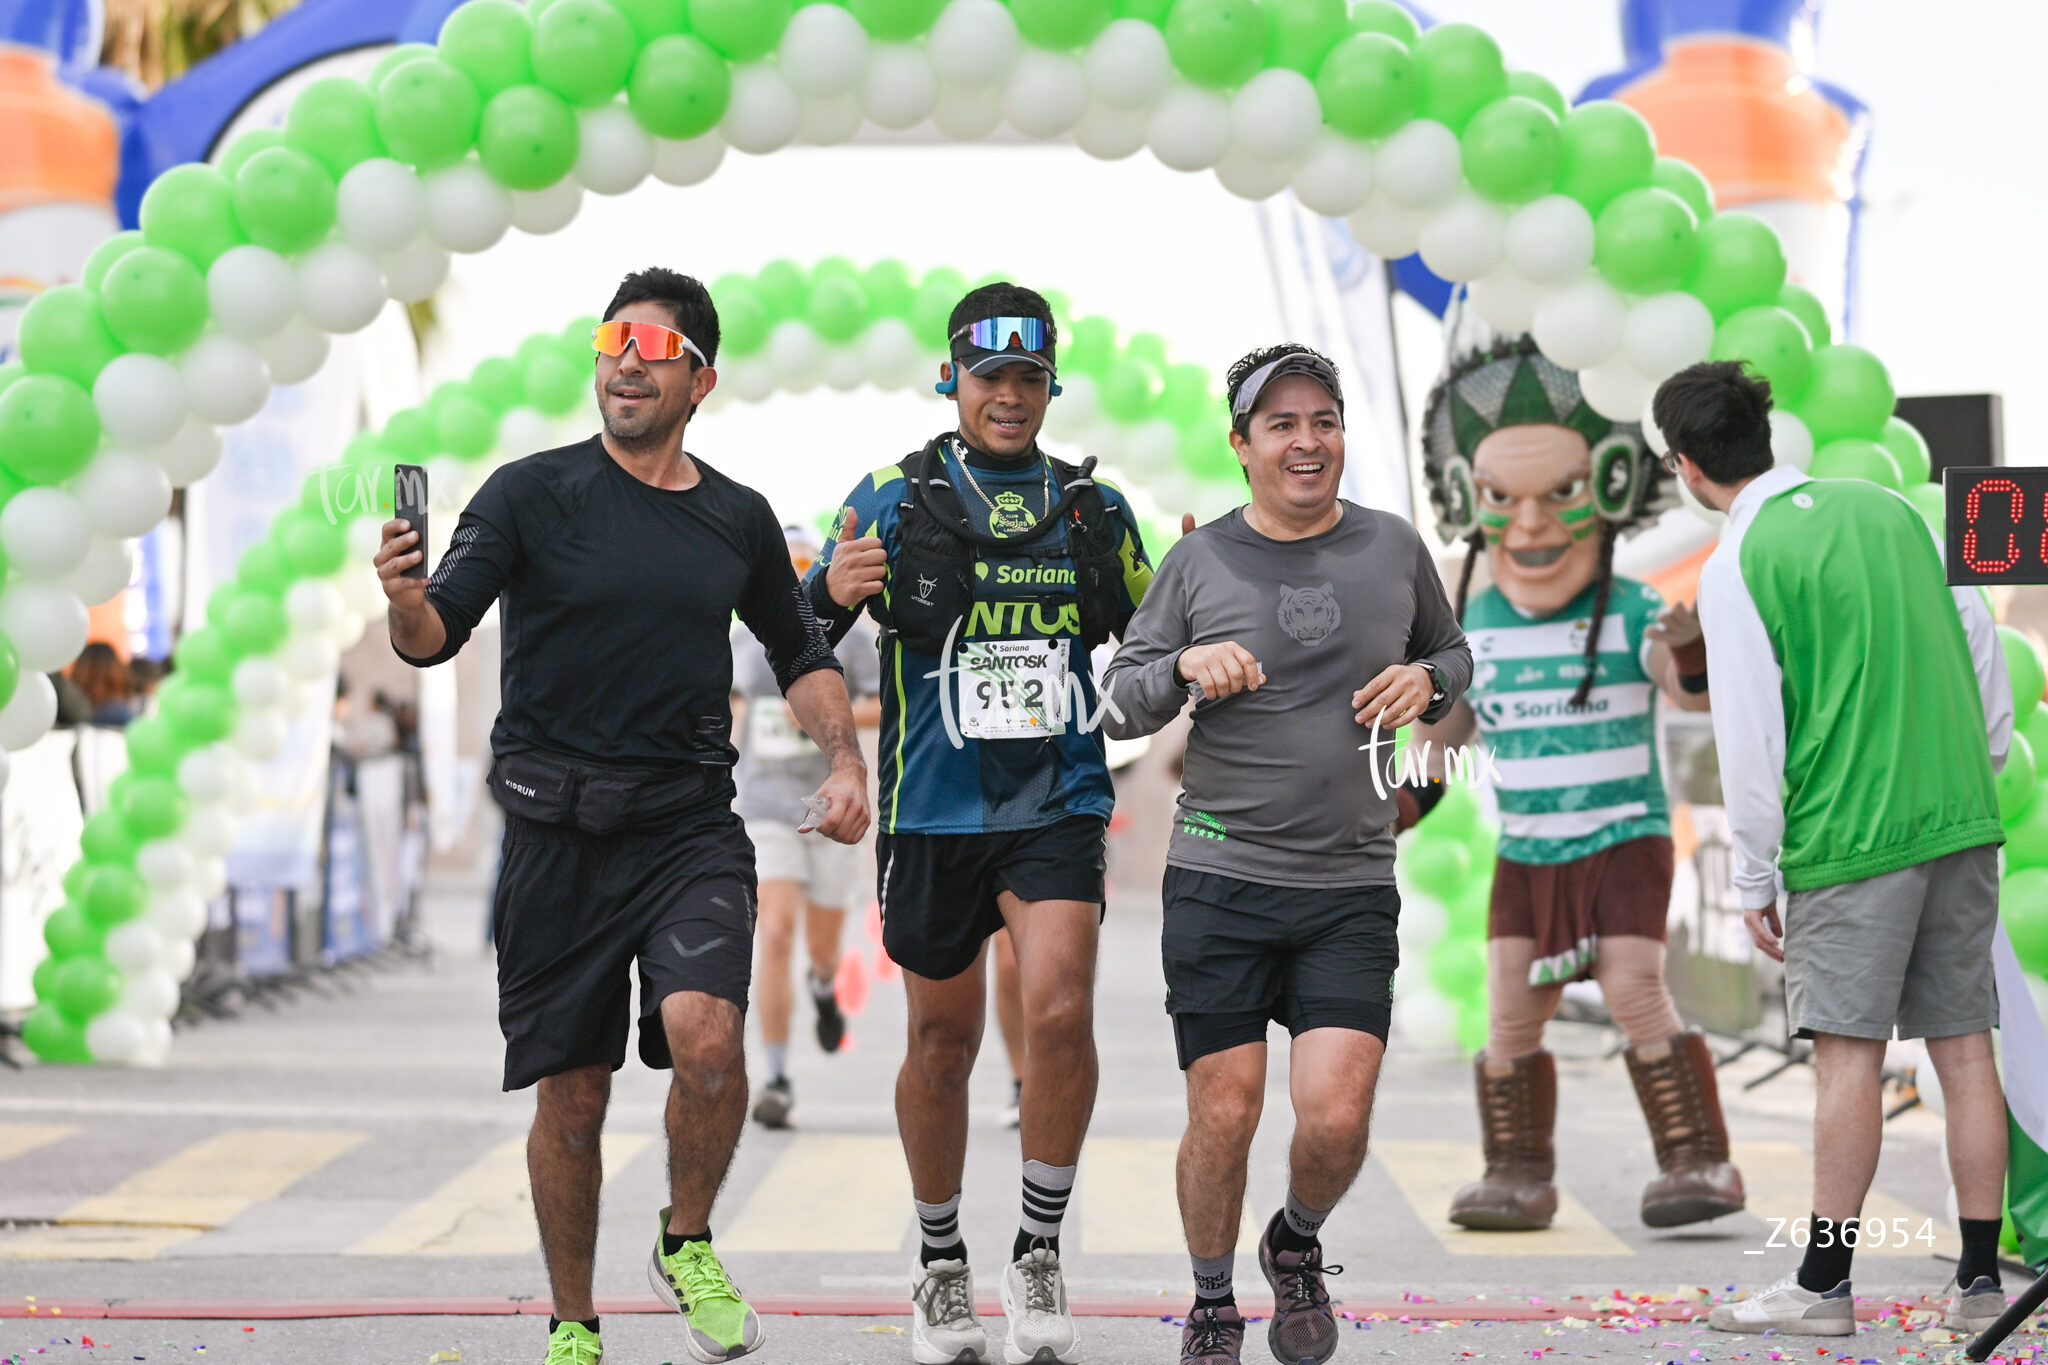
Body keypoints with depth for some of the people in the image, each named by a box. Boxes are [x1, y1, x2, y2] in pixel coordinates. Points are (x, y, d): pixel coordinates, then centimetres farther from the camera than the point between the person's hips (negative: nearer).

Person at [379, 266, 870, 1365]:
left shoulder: (740, 520, 9)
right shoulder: (533, 493, -1)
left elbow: (799, 654, 23)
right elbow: (437, 636, -10)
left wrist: (845, 759, 7)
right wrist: (406, 601, -33)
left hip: (691, 826, 1)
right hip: (558, 830, -1)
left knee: (706, 1039, -22)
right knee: (571, 1096, 4)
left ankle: (688, 1244, 5)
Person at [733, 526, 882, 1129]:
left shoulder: (850, 638, -4)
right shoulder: (747, 639, 5)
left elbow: (893, 709, -14)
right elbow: (729, 692, 26)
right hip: (765, 812, 1)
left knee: (822, 945, 11)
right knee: (775, 937, -16)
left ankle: (824, 986, 51)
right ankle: (777, 1080, -12)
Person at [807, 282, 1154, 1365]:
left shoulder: (1097, 510, 8)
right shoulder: (892, 500, 1)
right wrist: (833, 596, -21)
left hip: (1058, 802, 0)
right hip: (933, 811, 0)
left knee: (1059, 1011, -18)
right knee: (943, 1040, 9)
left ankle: (1039, 1250, -1)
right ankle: (940, 1261, 27)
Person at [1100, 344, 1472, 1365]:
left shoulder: (1393, 548, 7)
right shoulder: (1199, 561, 3)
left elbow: (1451, 653, 22)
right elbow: (1120, 704, 6)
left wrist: (1425, 681, -1)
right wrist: (1186, 666, -14)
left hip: (1352, 887, 1)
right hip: (1220, 876, -1)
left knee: (1335, 1117, -11)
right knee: (1224, 1116, -1)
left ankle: (1298, 1244, 22)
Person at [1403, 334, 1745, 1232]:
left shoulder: (1631, 612, -9)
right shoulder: (1475, 627, 4)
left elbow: (1692, 692, -20)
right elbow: (1449, 721, 18)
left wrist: (1689, 655, -40)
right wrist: (1403, 792, 15)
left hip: (1625, 839, -5)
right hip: (1526, 851, 5)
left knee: (1636, 993, -15)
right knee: (1510, 1008, 0)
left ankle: (1699, 1161, -9)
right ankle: (1519, 1173, 8)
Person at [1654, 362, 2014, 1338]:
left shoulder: (1736, 568, -8)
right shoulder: (1885, 507, 10)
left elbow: (1750, 741, -9)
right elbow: (1981, 644, 14)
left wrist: (1755, 882, -1)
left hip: (1850, 836, -6)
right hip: (1961, 819, 6)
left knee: (1849, 1054, -1)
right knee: (1963, 1047, 7)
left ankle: (1824, 1284, 5)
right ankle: (1980, 1278, 10)